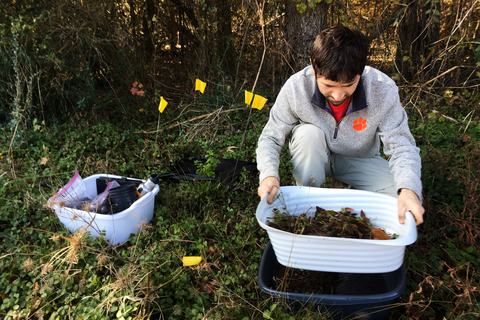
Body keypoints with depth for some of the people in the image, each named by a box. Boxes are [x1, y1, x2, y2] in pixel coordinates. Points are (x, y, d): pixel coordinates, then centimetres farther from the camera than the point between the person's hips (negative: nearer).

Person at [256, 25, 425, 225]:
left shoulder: (383, 90, -29)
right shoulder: (296, 87, -29)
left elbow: (401, 145, -25)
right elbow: (270, 137, -21)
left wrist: (409, 189, -44)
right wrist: (269, 174, -41)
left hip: (361, 159, 0)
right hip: (313, 156, 0)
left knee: (405, 203, -22)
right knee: (308, 134, -34)